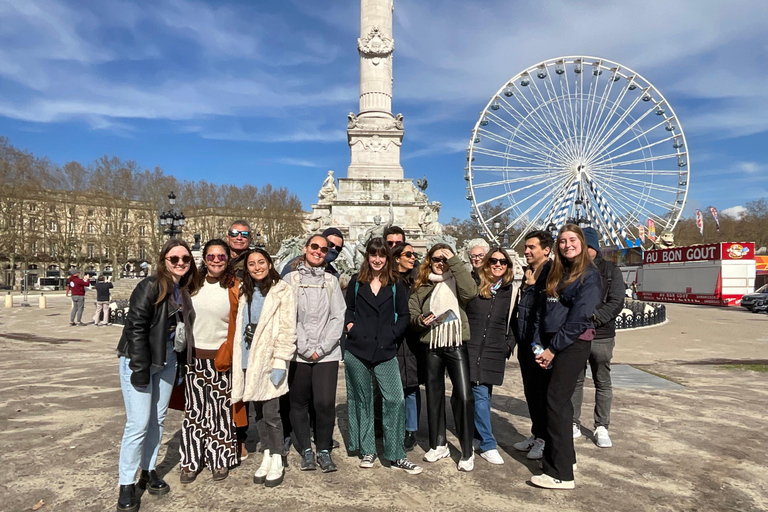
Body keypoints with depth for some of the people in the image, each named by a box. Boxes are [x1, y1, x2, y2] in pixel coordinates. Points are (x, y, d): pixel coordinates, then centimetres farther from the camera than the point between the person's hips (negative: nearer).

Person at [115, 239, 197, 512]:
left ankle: (148, 472, 30)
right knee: (139, 423, -5)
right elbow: (135, 326, -18)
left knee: (158, 419, 14)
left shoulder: (184, 290, 5)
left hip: (166, 360, 7)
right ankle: (127, 484, 11)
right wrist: (140, 368, -19)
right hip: (139, 359, -7)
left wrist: (180, 359, 6)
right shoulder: (150, 286, -15)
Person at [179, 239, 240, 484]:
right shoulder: (192, 284, 4)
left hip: (221, 358, -2)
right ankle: (191, 462, 24)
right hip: (193, 356, 2)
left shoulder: (234, 287, -4)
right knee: (194, 409, 10)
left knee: (220, 410, 7)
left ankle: (220, 460, 23)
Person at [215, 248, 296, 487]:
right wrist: (236, 358, 10)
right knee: (258, 413, 13)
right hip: (247, 361, 6)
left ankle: (277, 462, 13)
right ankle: (267, 457, 25)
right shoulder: (246, 293, 16)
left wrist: (280, 362, -16)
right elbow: (240, 327, 16)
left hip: (269, 361, -6)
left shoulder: (282, 291, -6)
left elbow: (287, 330, -11)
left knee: (270, 414, -2)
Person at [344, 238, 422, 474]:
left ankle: (395, 455, 6)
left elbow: (404, 315, 7)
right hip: (357, 350, 1)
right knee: (362, 400, 10)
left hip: (385, 351, -1)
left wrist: (393, 333, -6)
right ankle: (367, 450, 24)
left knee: (395, 400, -7)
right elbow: (348, 309, 15)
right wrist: (350, 325, -2)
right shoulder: (356, 281, 7)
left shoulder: (395, 284, 5)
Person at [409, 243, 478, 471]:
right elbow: (412, 312, 11)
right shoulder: (421, 286, 11)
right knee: (434, 394, 13)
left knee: (464, 396, -8)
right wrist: (420, 321, -12)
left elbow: (471, 292, -18)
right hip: (432, 345, 3)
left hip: (457, 344, -3)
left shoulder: (456, 280, 3)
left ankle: (467, 452, 7)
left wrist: (454, 261, -16)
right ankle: (438, 444, 30)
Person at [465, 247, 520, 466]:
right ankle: (488, 445, 3)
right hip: (471, 347, -2)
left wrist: (510, 344, 10)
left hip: (495, 351, 2)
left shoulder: (512, 290, 8)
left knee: (483, 394, 7)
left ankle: (478, 436, 24)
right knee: (480, 394, -4)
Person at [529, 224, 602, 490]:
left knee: (557, 401, -8)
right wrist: (544, 345, 4)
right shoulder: (557, 273, 15)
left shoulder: (589, 274, -8)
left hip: (573, 344, -7)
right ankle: (565, 456, 27)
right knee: (557, 400, 12)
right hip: (552, 343, 7)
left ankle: (561, 473, -1)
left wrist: (553, 348, -15)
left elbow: (579, 317, -16)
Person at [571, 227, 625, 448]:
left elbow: (617, 303, -7)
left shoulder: (611, 271, 1)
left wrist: (595, 316, -21)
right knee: (575, 382, 11)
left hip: (601, 336, -1)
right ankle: (574, 425, 23)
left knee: (603, 384, 8)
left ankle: (601, 428, 21)